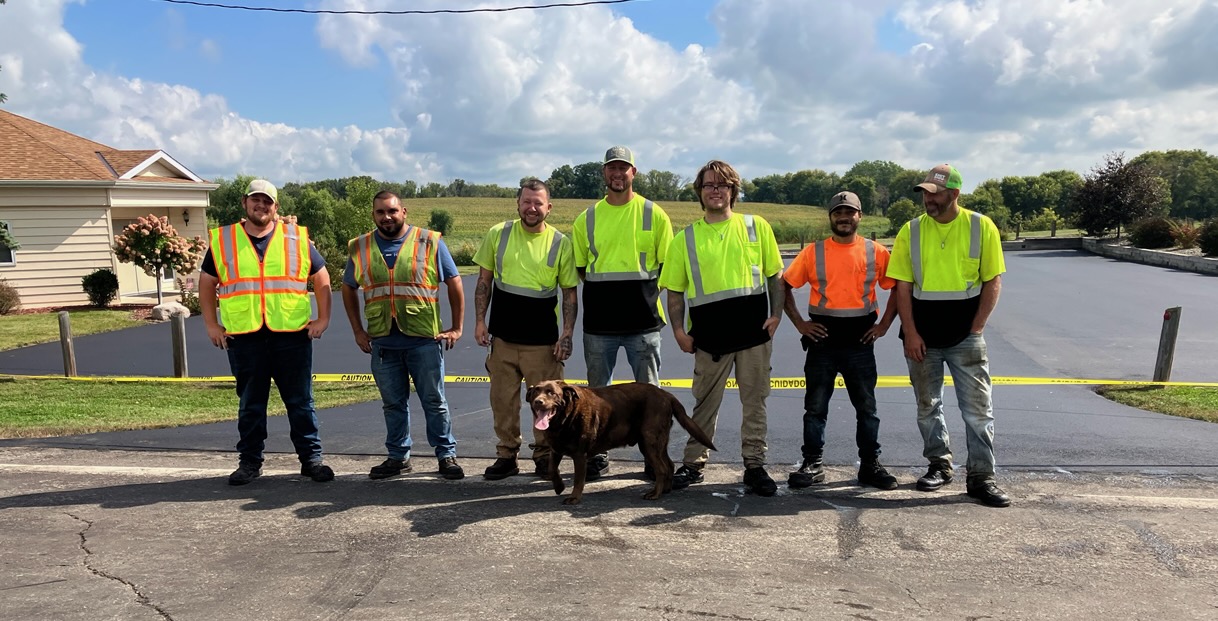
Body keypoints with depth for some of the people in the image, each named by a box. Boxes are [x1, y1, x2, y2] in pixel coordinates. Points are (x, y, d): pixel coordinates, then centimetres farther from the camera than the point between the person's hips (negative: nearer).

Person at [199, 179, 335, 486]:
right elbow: (206, 284, 15)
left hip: (292, 334, 0)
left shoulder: (297, 238, 7)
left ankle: (311, 458, 14)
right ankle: (249, 461, 22)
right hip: (243, 337, 1)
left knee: (300, 402, 5)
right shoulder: (222, 240, 9)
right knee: (250, 404, 10)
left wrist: (323, 318, 4)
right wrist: (212, 325, 8)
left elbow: (322, 279, 12)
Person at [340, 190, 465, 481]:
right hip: (382, 341, 3)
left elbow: (454, 282, 1)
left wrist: (456, 327, -2)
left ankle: (447, 455, 17)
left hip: (425, 338, -3)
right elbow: (348, 289, 16)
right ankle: (398, 457, 26)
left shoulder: (429, 242, -2)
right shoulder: (360, 247, 6)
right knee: (393, 403, 13)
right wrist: (358, 331, 9)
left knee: (434, 401, 6)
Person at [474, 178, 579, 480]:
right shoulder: (497, 234, 1)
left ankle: (544, 457, 22)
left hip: (543, 340, -1)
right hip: (502, 336, 2)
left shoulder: (561, 243, -2)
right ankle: (507, 456, 24)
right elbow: (484, 281, 8)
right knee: (503, 399, 9)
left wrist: (567, 334, -6)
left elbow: (570, 293, 2)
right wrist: (480, 321, 0)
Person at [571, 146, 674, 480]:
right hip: (598, 323, 2)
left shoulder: (654, 214, 2)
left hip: (643, 321, -2)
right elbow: (580, 268, 14)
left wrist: (647, 295, -2)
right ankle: (598, 455, 23)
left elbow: (667, 265, 5)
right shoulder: (587, 218, 7)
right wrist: (602, 298, 5)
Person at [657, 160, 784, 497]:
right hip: (709, 334, 0)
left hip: (754, 330, 0)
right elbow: (674, 289, 7)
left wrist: (776, 314, -3)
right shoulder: (686, 238, 6)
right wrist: (679, 330, -3)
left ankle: (754, 466, 17)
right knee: (705, 403, 9)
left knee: (755, 401, 6)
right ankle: (694, 464, 21)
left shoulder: (757, 227, 6)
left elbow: (776, 274, 8)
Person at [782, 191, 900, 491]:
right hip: (822, 341, 0)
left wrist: (883, 325, 1)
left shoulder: (876, 252, 2)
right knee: (815, 407, 5)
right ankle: (813, 465, 15)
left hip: (860, 342, 0)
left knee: (866, 407, 8)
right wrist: (799, 323, -3)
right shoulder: (812, 252, 2)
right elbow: (785, 286, 5)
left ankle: (870, 465, 20)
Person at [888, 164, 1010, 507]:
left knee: (978, 408, 0)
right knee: (928, 407, 12)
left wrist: (976, 330, -7)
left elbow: (993, 282, -1)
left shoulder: (982, 227, -4)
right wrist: (911, 334, -7)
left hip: (966, 337, -2)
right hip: (922, 338, 2)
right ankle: (939, 466, 28)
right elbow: (902, 288, 0)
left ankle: (981, 477, 9)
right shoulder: (911, 231, -1)